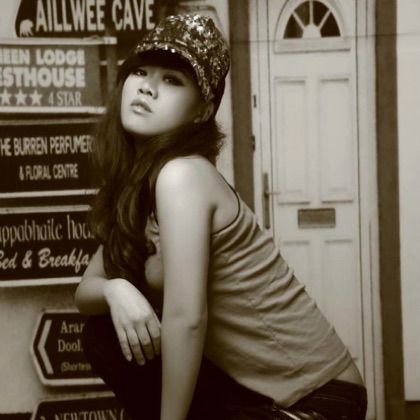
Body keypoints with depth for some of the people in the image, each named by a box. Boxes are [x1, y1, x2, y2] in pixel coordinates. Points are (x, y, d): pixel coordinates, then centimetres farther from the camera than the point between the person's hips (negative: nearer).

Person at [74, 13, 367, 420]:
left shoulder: (181, 174, -20)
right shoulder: (135, 186, 5)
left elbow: (186, 318, -23)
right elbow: (85, 289, 9)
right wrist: (114, 290, -14)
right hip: (249, 384, 7)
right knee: (104, 334, -1)